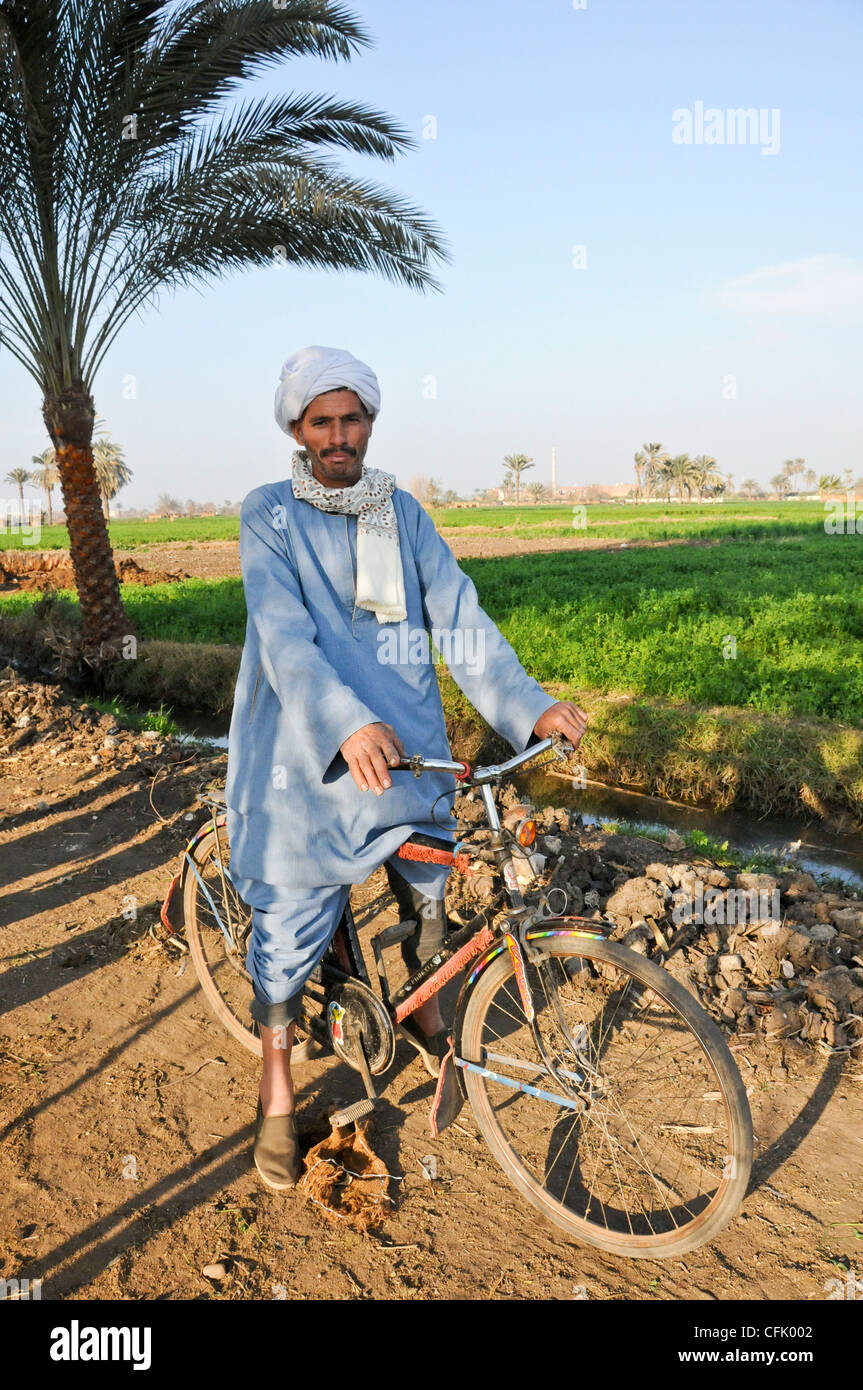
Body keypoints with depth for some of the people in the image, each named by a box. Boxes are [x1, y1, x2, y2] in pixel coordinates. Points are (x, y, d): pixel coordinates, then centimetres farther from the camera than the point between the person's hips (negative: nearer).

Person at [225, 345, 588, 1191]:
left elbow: (458, 614, 0)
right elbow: (284, 632, -19)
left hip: (407, 747, 3)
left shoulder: (402, 513, 7)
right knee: (290, 927, 4)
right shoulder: (269, 515, -4)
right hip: (310, 755, -3)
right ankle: (277, 1097, 25)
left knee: (424, 898, 15)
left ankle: (427, 1024, 44)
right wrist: (347, 724, -36)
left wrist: (529, 704, -14)